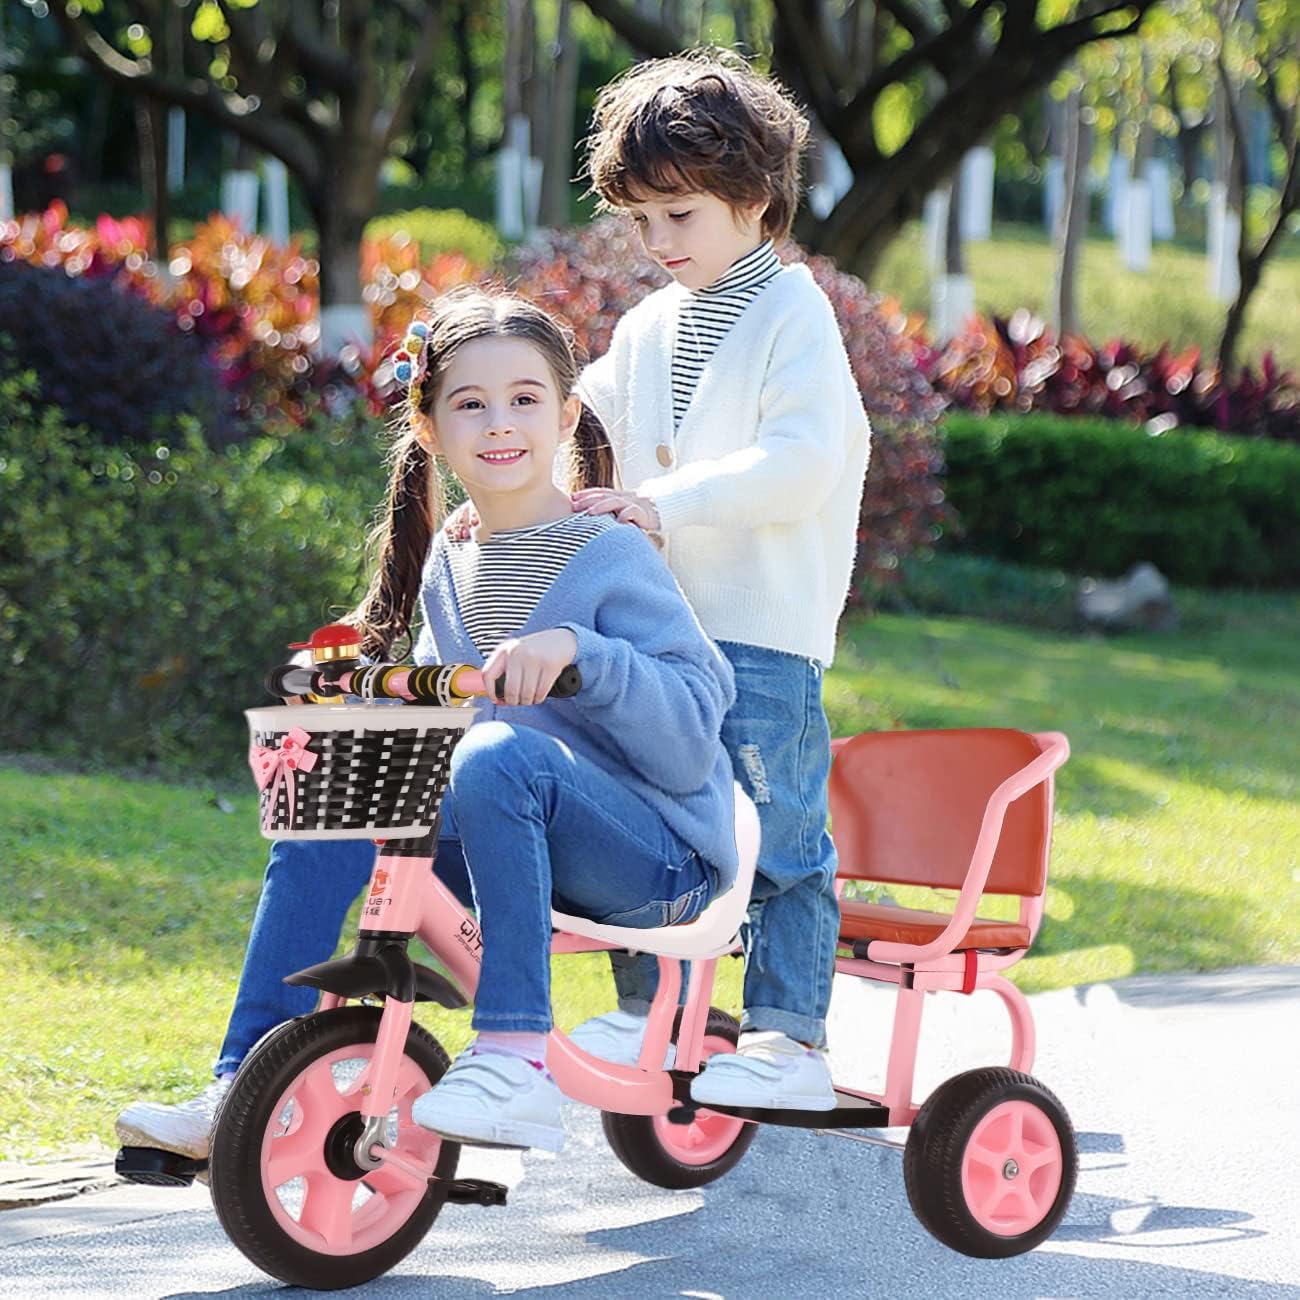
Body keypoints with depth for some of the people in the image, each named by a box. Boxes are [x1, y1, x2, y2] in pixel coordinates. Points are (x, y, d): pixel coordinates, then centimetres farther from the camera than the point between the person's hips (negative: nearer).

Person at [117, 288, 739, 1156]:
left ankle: (517, 1063, -37)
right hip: (515, 845, 7)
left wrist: (579, 650, -30)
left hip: (659, 857, -7)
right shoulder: (448, 561, 10)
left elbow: (693, 740, -17)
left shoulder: (611, 557, -10)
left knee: (498, 756, -34)